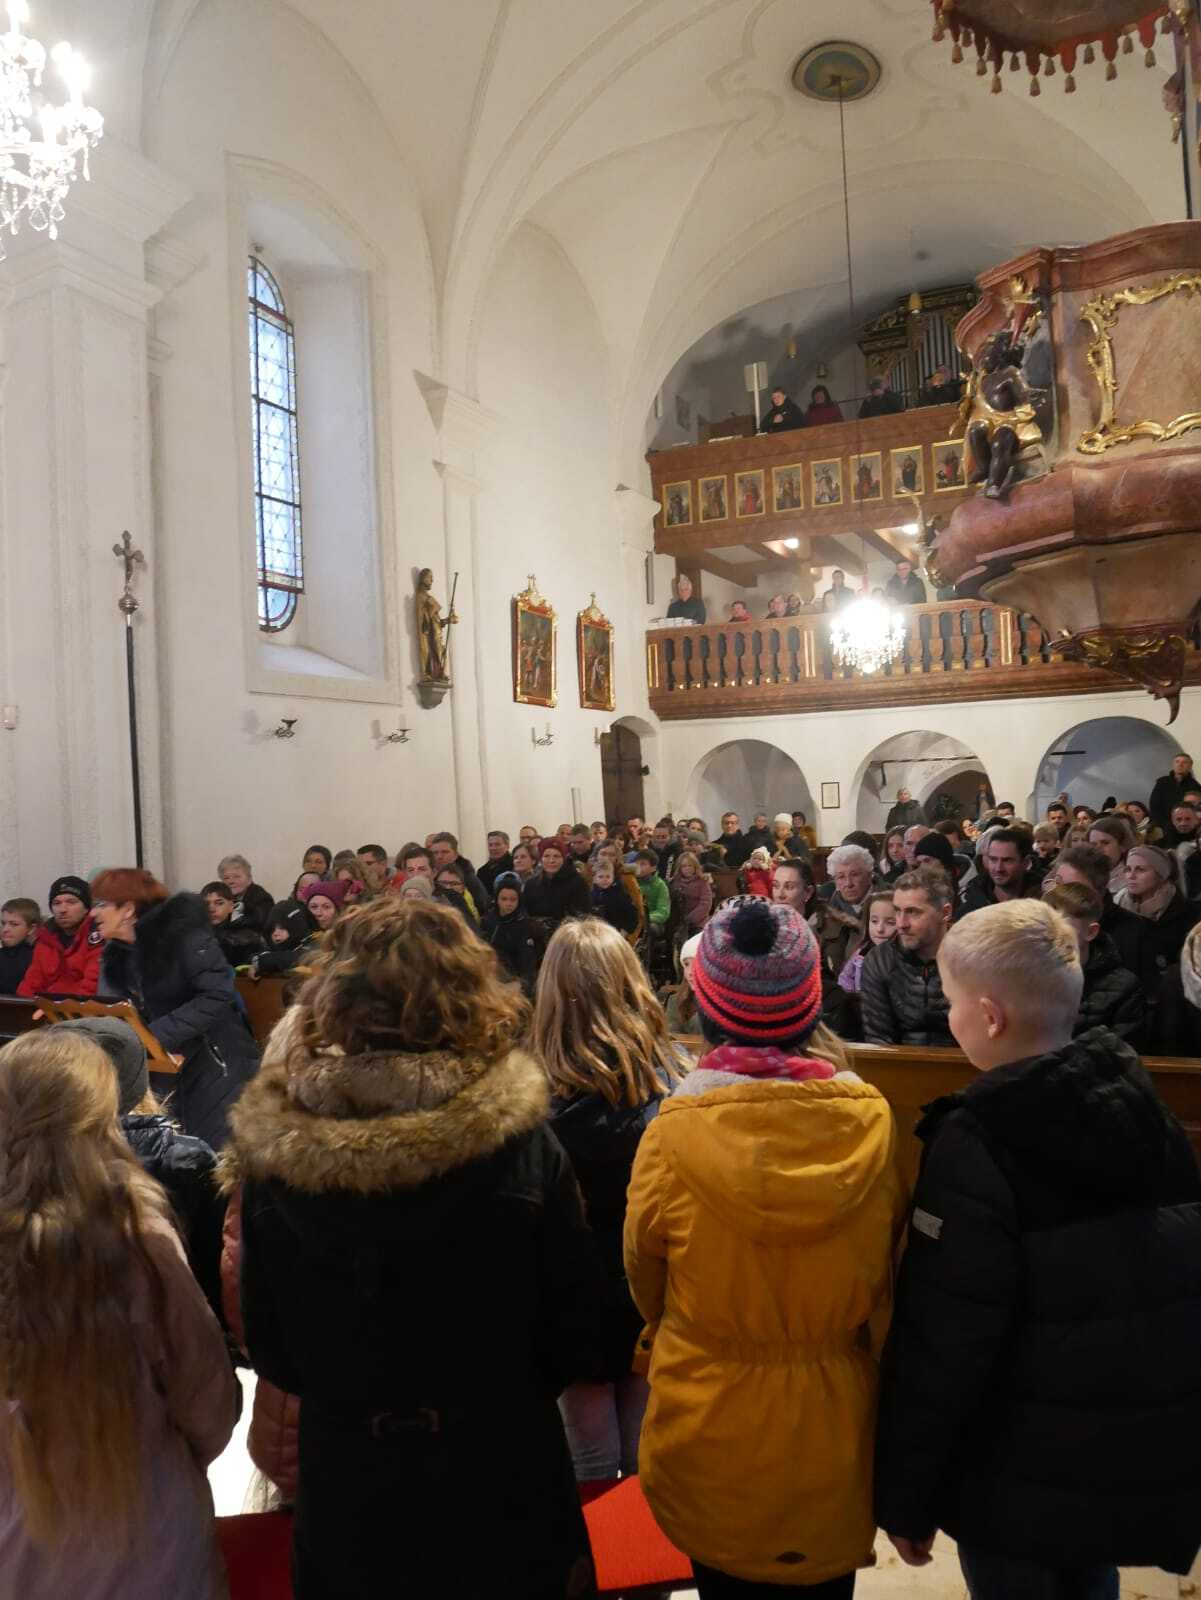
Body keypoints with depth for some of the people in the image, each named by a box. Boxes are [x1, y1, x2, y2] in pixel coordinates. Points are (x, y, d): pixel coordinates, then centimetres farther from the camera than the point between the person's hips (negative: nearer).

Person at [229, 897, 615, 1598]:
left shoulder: (275, 1148, -17)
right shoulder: (521, 1144, -23)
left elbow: (269, 1349, -4)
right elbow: (586, 1344, -13)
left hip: (344, 1478, 2)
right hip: (500, 1483, -1)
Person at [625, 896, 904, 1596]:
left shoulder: (677, 1128, -23)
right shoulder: (870, 1118, -18)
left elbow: (645, 1275, -5)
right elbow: (885, 1279, -1)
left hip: (713, 1426, -1)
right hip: (834, 1422, 2)